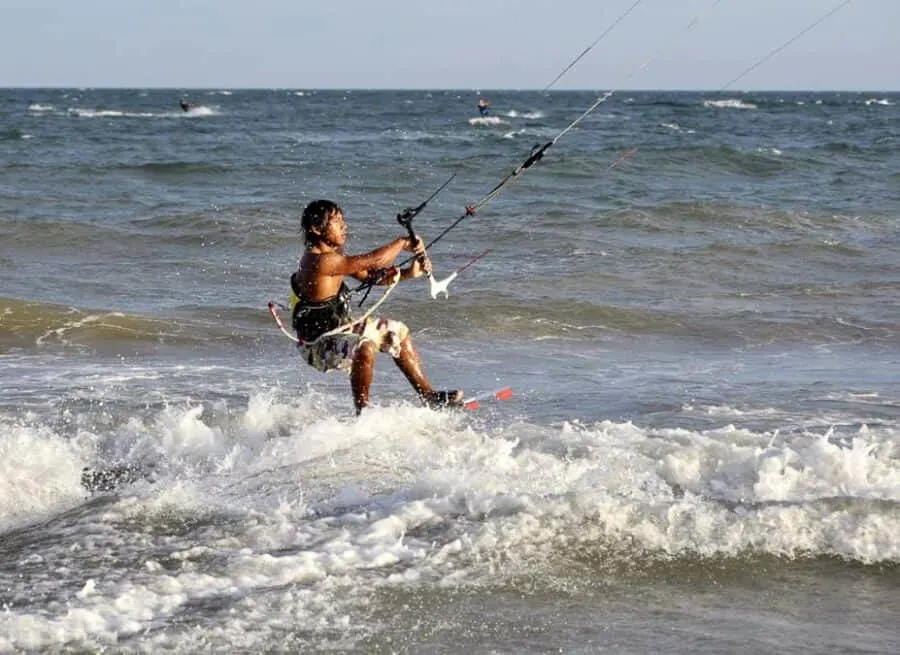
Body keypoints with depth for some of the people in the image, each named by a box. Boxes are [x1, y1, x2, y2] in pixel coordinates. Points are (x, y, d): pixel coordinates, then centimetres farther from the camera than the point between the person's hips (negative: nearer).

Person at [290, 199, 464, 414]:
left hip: (338, 330, 11)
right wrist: (404, 243, -12)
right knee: (364, 347, -38)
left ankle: (429, 396, 29)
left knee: (396, 331, 20)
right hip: (318, 346, -11)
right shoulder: (321, 261, -27)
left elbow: (368, 274, 7)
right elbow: (374, 260, -28)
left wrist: (408, 273, -7)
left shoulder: (332, 254, 5)